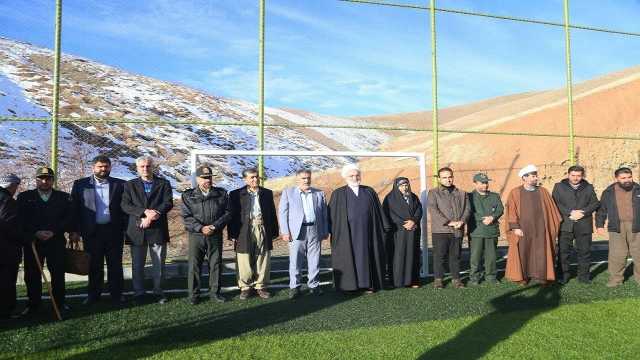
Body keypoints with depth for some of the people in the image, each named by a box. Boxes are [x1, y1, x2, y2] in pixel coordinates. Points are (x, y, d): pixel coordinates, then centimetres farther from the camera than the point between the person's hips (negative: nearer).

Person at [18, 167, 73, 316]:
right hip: (32, 241, 1)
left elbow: (69, 218, 1)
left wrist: (53, 232, -11)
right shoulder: (24, 197, 9)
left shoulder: (64, 197, 8)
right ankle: (33, 304, 16)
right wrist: (36, 233, -13)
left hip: (56, 241, 0)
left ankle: (60, 303, 12)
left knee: (58, 274, 1)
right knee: (32, 275, 4)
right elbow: (21, 219, 0)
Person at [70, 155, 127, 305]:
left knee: (115, 264, 5)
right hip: (91, 231, 0)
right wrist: (75, 231, -4)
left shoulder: (120, 184, 4)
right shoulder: (80, 184, 4)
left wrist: (125, 228, -3)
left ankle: (116, 294, 15)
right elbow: (74, 208, 2)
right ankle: (93, 294, 21)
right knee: (94, 265, 9)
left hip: (114, 230, 0)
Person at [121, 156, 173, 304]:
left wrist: (151, 216, -17)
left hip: (158, 230, 0)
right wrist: (145, 212, -18)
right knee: (137, 265, 7)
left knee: (159, 264, 6)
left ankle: (158, 292, 19)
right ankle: (138, 294, 19)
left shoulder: (164, 184, 7)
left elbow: (168, 203, -5)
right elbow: (125, 205, -3)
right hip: (137, 231, 1)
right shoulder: (130, 185, 9)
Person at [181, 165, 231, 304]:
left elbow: (227, 213, 1)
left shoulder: (222, 194, 5)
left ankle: (214, 292, 21)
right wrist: (201, 228, -17)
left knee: (216, 264, 8)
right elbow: (186, 216, -4)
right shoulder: (188, 195, 2)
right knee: (194, 265, 2)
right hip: (196, 235, -1)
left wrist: (215, 226, -12)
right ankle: (194, 295, 14)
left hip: (216, 235, 1)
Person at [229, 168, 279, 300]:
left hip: (263, 231, 2)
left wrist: (274, 232, 8)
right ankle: (245, 287, 17)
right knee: (245, 263, 3)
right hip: (244, 232, -2)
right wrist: (233, 234, -4)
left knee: (263, 261, 6)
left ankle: (261, 286, 19)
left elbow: (272, 213, 12)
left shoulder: (267, 193, 12)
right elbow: (232, 215, 2)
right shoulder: (236, 194, 3)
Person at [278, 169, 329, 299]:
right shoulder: (288, 192, 6)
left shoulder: (319, 193, 13)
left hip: (315, 230, 2)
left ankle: (314, 285, 17)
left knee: (314, 260, 6)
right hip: (297, 231, -2)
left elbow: (324, 214, 13)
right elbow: (282, 213, 2)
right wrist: (285, 232, -6)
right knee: (295, 260, 0)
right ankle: (294, 287, 11)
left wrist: (325, 231, 7)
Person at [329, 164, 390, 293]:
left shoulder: (369, 192, 10)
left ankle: (368, 284, 12)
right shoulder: (338, 194, 3)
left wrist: (385, 227, 8)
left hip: (367, 233, 2)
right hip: (347, 233, -2)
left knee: (367, 257, 4)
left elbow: (378, 210, 11)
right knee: (349, 257, 0)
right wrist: (333, 232, -5)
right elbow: (332, 214, 1)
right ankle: (350, 284, 8)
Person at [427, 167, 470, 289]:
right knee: (439, 256, 0)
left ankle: (456, 279, 16)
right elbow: (433, 211, -9)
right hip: (440, 230, -3)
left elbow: (467, 209, 8)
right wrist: (448, 223, -16)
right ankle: (438, 279, 11)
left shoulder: (461, 193, 16)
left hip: (457, 231, 3)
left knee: (455, 256, 7)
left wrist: (462, 221, -12)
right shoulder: (433, 193, 3)